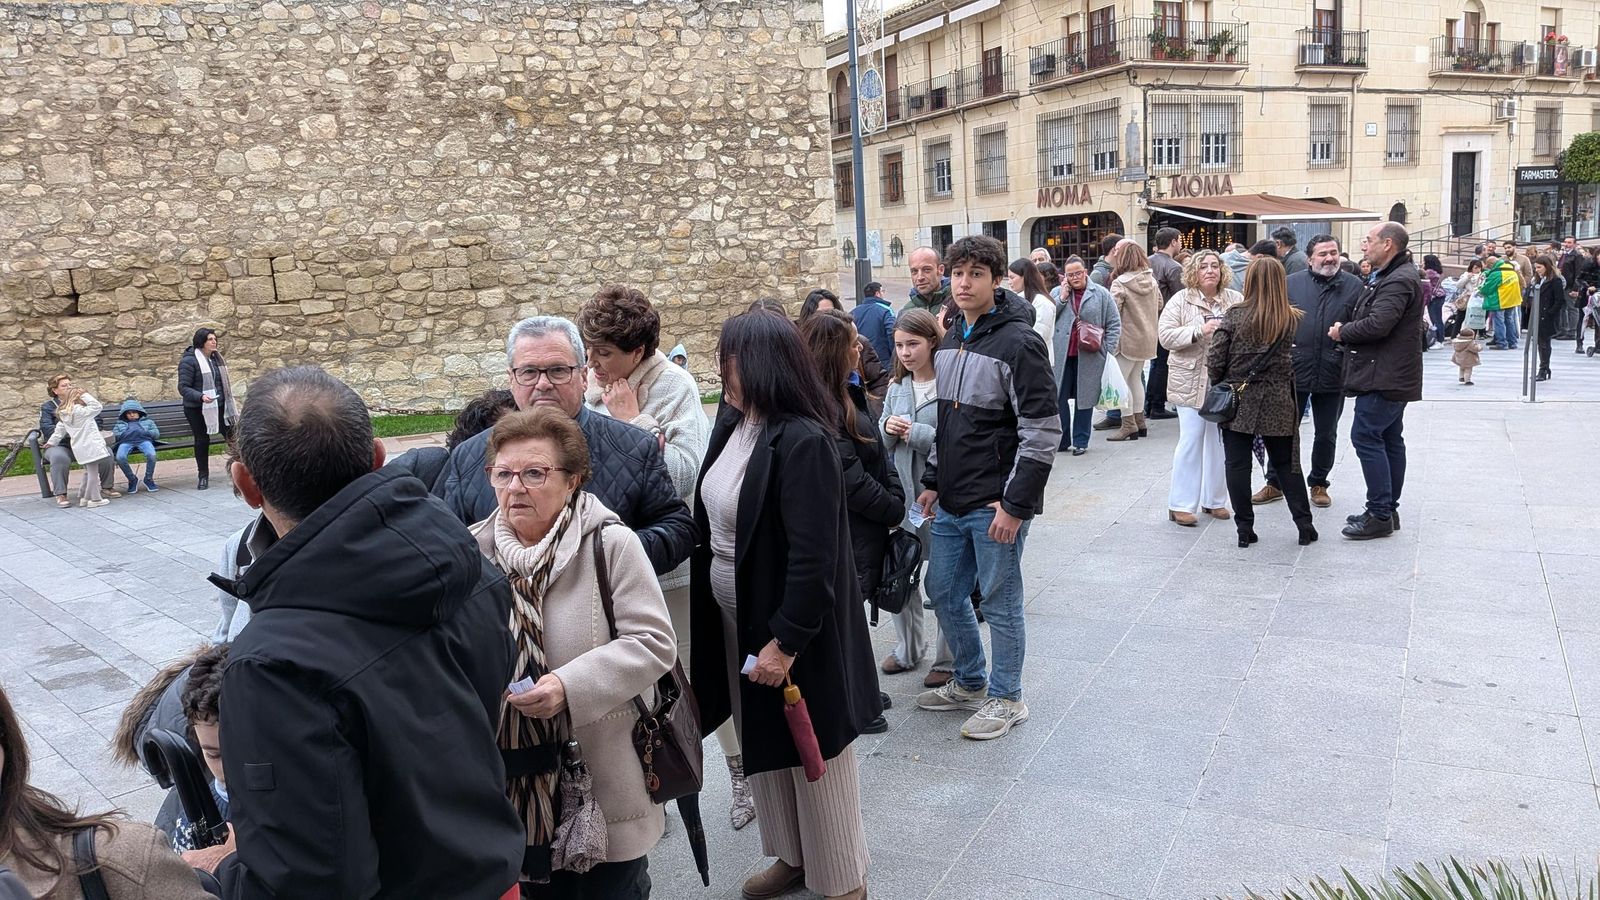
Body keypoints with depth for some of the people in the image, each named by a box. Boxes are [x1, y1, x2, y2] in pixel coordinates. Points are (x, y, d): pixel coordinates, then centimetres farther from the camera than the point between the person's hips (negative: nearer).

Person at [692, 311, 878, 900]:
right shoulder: (732, 426, 3)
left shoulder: (803, 442, -23)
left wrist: (786, 639, -24)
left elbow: (814, 555, -25)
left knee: (813, 753, 8)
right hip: (736, 619, 8)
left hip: (794, 627, -8)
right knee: (763, 744, 21)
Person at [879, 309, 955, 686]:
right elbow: (881, 443, 16)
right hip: (902, 493, 7)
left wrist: (917, 433, -19)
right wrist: (888, 428, -5)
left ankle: (948, 659, 23)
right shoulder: (897, 389, 9)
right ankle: (909, 648, 35)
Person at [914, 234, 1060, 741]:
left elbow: (1043, 432, -17)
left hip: (996, 505, -8)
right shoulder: (950, 342, 11)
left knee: (999, 601, 5)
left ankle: (1006, 698, 23)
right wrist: (933, 481, 16)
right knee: (943, 591, 16)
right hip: (952, 502, 8)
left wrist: (1016, 503, -19)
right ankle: (970, 682, 35)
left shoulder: (1018, 343, -14)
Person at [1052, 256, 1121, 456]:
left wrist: (1107, 349, -5)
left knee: (1084, 398, 8)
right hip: (1062, 355, 2)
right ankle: (1061, 439, 14)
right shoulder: (1057, 293, 7)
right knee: (1058, 397, 3)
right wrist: (1063, 297, -9)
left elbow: (1114, 324, 3)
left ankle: (1080, 441, 17)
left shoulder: (1101, 294, 2)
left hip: (1089, 357, -1)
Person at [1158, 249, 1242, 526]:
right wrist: (1199, 331, -20)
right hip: (1191, 381, -3)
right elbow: (1165, 336, -9)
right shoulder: (1181, 301, -2)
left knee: (1220, 440, 10)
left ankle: (1214, 500, 23)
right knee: (1191, 440, -4)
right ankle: (1181, 505, 4)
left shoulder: (1236, 300, 6)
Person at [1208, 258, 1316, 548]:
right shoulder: (1294, 321, -4)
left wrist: (1222, 387, 7)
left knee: (1237, 465, 6)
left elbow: (1214, 360, -8)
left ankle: (1245, 529, 8)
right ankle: (1304, 525, 18)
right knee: (1287, 464, 14)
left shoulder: (1234, 316, -8)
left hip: (1238, 403, -2)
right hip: (1278, 405, 2)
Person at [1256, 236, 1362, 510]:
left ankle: (1318, 484, 28)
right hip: (1294, 371, 0)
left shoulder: (1354, 286, 2)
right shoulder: (1292, 283, 2)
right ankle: (1275, 483, 20)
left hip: (1333, 374, 1)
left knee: (1326, 434, 12)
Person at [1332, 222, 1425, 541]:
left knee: (1366, 436, -10)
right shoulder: (1390, 277, 18)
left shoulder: (1399, 281, -17)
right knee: (1390, 439, 13)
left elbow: (1377, 324, -26)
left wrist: (1342, 332, -11)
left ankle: (1380, 514, -8)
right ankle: (1388, 509, 21)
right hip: (1391, 376, 11)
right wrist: (1347, 331, 5)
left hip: (1384, 378, -11)